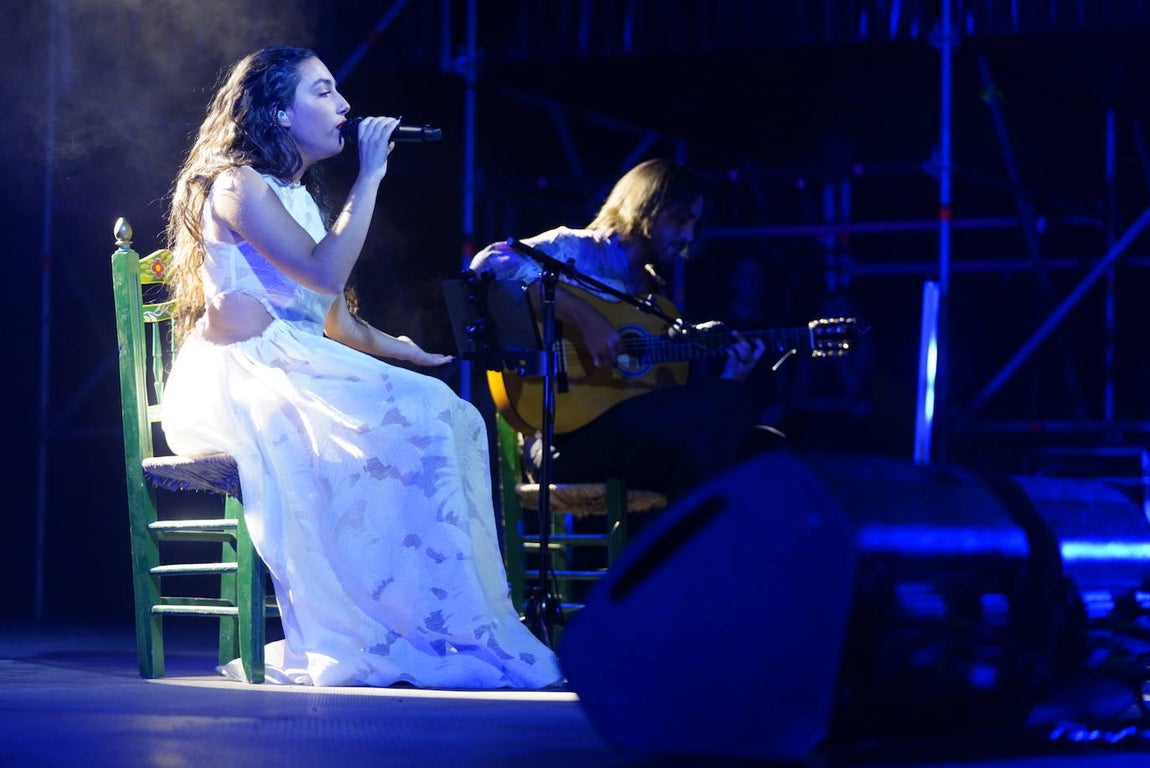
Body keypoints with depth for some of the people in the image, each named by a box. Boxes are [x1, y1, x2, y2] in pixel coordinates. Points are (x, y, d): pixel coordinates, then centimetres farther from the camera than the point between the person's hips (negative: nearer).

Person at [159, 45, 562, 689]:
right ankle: (433, 635, -25)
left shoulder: (296, 195, 24)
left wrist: (405, 350, 14)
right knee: (405, 425, -28)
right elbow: (326, 273, -17)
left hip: (298, 371, 9)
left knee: (453, 417, -13)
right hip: (239, 377, -9)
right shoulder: (237, 184, -5)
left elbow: (333, 319, 23)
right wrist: (370, 176, -12)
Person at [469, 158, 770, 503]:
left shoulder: (653, 290, 24)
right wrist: (585, 318, -23)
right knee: (730, 407, -25)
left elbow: (673, 401, 18)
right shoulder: (576, 250, 2)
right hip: (566, 436, -7)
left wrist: (727, 379, 2)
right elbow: (489, 263, -19)